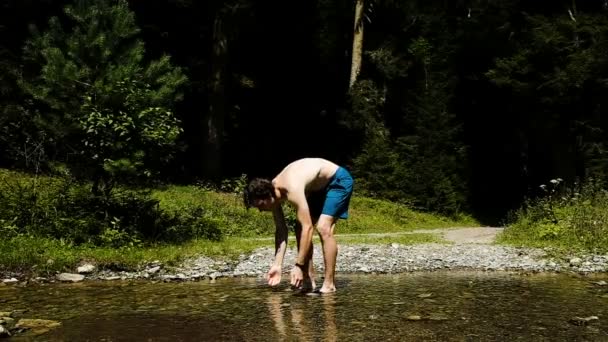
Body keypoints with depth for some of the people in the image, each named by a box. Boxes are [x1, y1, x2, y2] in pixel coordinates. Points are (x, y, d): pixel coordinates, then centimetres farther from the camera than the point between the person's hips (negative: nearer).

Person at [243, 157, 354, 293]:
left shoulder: (292, 190, -36)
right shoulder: (272, 191, -10)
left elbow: (308, 228, -38)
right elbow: (281, 230, -4)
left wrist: (298, 265, -37)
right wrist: (277, 265, -10)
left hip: (339, 180, -9)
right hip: (319, 186, 9)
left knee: (323, 228, -22)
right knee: (299, 229, 2)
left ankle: (329, 284, -17)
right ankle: (309, 280, 6)